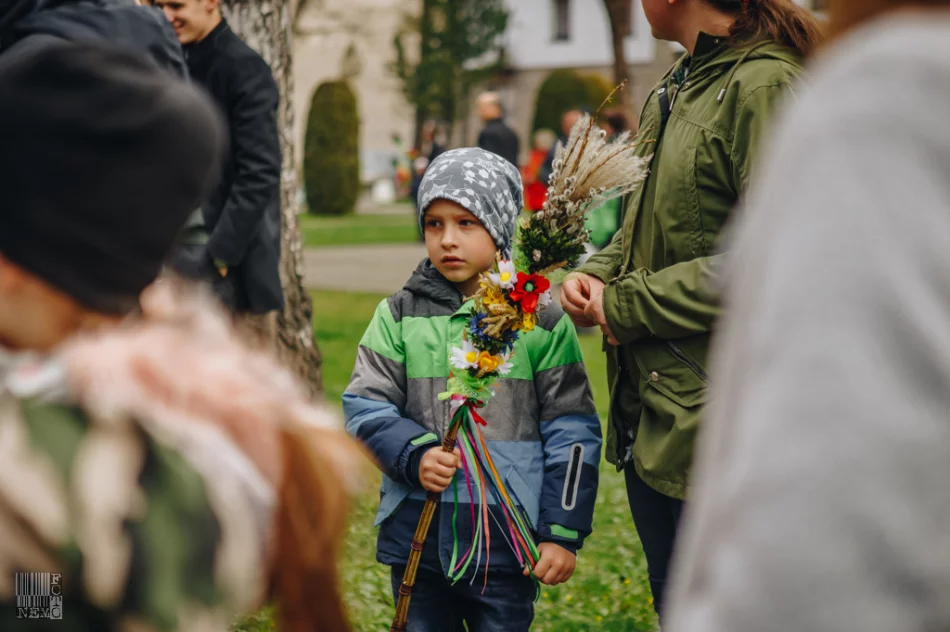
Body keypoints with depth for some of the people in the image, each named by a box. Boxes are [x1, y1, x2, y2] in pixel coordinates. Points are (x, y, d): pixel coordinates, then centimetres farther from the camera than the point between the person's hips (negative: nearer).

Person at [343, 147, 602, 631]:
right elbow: (365, 406, 2)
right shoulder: (399, 315, 4)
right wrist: (415, 455, -16)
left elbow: (571, 433, 0)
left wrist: (563, 533, -3)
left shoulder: (543, 321, -1)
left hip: (505, 541, -2)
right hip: (416, 537, 2)